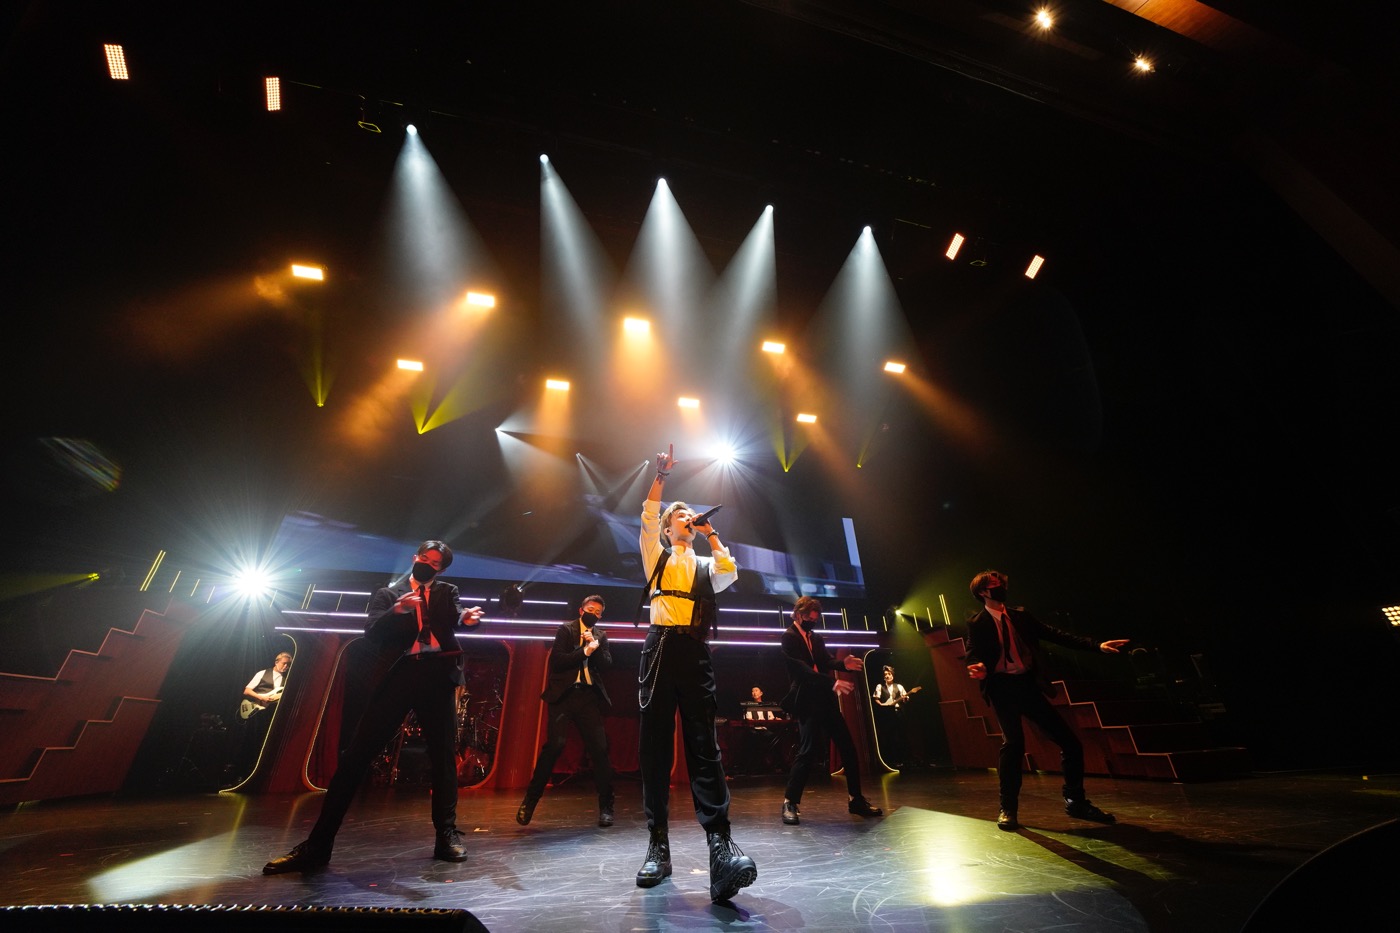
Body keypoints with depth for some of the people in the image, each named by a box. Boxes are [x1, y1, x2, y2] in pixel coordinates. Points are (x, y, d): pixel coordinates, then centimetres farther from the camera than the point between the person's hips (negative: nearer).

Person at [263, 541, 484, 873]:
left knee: (443, 756, 3)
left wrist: (467, 617, -25)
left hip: (436, 674, 1)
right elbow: (371, 633, 0)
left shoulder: (446, 592, 16)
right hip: (398, 675, 0)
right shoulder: (386, 594, 14)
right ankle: (317, 844, 12)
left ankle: (447, 834, 14)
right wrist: (396, 611, -20)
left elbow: (454, 618, -1)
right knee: (356, 756, -1)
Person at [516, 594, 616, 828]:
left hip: (589, 697, 3)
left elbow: (606, 665, 3)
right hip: (564, 694, -3)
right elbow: (557, 661, -10)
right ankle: (530, 801, 8)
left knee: (599, 749, -1)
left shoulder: (601, 636, 13)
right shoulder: (565, 630, 3)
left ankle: (606, 806, 13)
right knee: (554, 744, -13)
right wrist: (584, 652, -13)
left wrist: (595, 646, -9)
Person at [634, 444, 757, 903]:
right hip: (660, 649, 0)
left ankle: (719, 842, -11)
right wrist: (660, 474, -7)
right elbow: (648, 517, 0)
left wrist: (711, 533, 7)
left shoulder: (705, 566, 21)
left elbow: (730, 573, -1)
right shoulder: (657, 555, 17)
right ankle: (658, 844, 11)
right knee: (656, 746, 2)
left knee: (703, 746, -7)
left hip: (696, 653, 1)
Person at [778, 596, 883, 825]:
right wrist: (833, 683, -31)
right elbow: (802, 670, -21)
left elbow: (827, 662, 7)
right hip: (808, 702, -8)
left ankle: (856, 800, 25)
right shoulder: (789, 637, -11)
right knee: (809, 750, -11)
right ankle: (790, 802, 5)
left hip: (826, 700, 8)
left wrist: (844, 664, -15)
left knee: (848, 748, 10)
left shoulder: (816, 637, 15)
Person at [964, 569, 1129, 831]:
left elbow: (1053, 634, 9)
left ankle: (1075, 801, 27)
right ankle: (1008, 809, -1)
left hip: (1028, 685, 5)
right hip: (1003, 687, -5)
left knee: (1070, 741, 5)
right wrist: (979, 668, -33)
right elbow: (974, 654, -9)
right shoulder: (977, 624, -2)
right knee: (1014, 742, -18)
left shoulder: (1020, 615, 12)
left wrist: (1096, 645, 0)